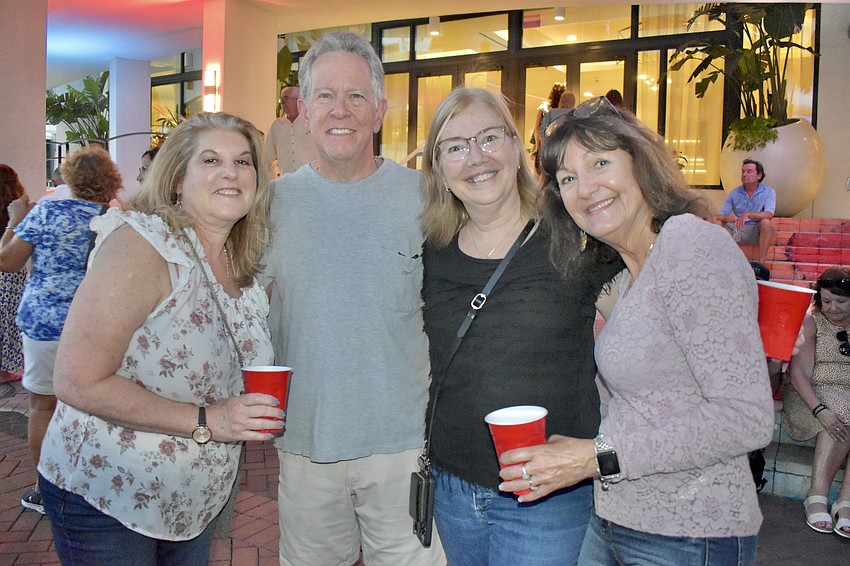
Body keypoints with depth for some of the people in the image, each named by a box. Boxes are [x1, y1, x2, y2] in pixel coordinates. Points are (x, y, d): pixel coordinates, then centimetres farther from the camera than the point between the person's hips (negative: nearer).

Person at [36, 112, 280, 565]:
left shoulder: (248, 266, 1)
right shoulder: (142, 245, -20)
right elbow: (78, 382, -25)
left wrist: (259, 410, 0)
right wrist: (205, 421, -26)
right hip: (106, 499, -6)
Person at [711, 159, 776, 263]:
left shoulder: (768, 192, -1)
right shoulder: (734, 193, 7)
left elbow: (769, 214, -18)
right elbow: (721, 215, 1)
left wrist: (748, 214, -35)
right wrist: (727, 217, -26)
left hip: (756, 231, -3)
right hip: (735, 230, 3)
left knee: (765, 222, -35)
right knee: (715, 220, -19)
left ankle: (761, 264, -35)